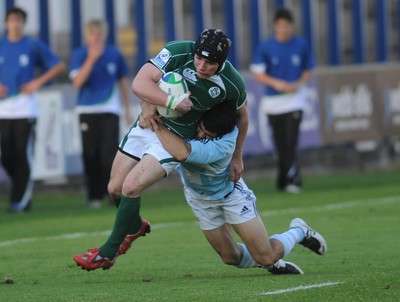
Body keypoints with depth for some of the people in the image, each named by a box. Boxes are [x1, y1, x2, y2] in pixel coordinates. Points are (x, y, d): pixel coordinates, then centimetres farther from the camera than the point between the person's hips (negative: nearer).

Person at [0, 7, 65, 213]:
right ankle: (24, 188, 20)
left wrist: (38, 82, -5)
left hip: (25, 108, -3)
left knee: (23, 155, -8)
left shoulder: (34, 46, 2)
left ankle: (20, 200, -6)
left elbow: (59, 65, 6)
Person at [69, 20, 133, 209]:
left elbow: (123, 81, 14)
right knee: (91, 154, 0)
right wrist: (92, 58, -20)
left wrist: (128, 109, 14)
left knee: (110, 151, -12)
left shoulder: (114, 54, 4)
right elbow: (77, 82, -14)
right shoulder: (79, 55, -1)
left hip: (110, 111, 0)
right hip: (87, 112, 0)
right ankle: (94, 195, 7)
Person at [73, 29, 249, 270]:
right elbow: (139, 83, -24)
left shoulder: (232, 84, -18)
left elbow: (242, 115, 4)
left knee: (131, 187, -18)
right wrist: (172, 101, -34)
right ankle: (135, 226, 43)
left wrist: (237, 157, 12)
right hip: (148, 125, 3)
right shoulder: (178, 52, -21)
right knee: (115, 189, 9)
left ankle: (108, 253, -2)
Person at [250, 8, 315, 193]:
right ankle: (283, 180, 19)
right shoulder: (265, 47, -2)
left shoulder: (301, 46, 1)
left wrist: (299, 84, -10)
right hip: (274, 101, 1)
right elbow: (257, 73, -1)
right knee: (280, 144, 6)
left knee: (291, 142, -14)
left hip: (294, 100, -1)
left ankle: (293, 180, -15)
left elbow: (308, 71, 10)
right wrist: (276, 83, -17)